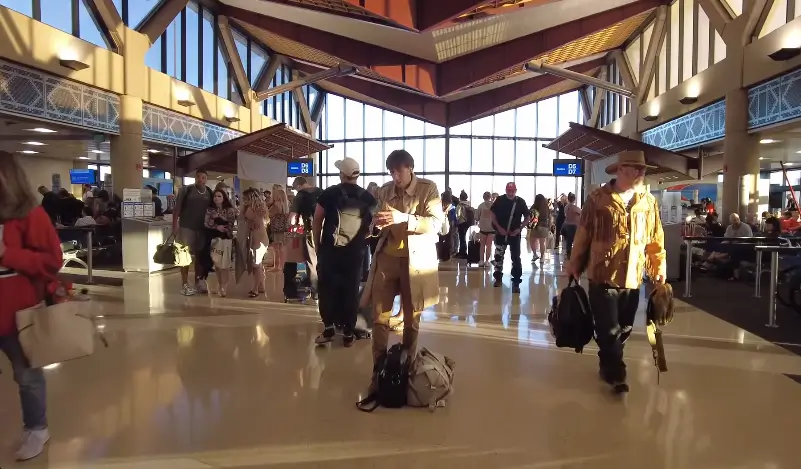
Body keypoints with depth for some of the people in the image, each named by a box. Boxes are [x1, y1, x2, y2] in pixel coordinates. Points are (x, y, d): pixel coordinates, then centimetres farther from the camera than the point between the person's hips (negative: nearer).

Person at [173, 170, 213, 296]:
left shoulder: (209, 193, 6)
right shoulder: (186, 190, -3)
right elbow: (177, 208, -3)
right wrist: (175, 225, -9)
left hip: (202, 228, 4)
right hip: (186, 227, -3)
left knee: (200, 255, 9)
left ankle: (198, 282, 20)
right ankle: (185, 284, 5)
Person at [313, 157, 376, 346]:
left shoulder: (329, 193, -4)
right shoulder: (368, 198, 0)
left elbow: (316, 221, -2)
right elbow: (371, 226, 5)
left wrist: (317, 244, 9)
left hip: (329, 249, -1)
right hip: (355, 252, 2)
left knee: (327, 288, 10)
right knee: (351, 290, 8)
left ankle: (329, 327, 5)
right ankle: (348, 333, 11)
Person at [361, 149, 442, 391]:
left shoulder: (429, 188, -4)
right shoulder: (385, 190, 9)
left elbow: (436, 223, -13)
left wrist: (403, 218, -27)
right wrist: (378, 222, -9)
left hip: (415, 259, -3)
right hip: (387, 257, 3)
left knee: (411, 318, 10)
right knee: (379, 317, -1)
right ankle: (379, 369, 10)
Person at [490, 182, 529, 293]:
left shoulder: (520, 202, -5)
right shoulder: (499, 200, -6)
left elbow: (527, 218, 2)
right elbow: (493, 215, 1)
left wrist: (519, 229, -10)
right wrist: (499, 228, -10)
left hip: (514, 234, -1)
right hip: (501, 233, 1)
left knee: (516, 258, -1)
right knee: (498, 256, 10)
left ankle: (516, 282, 5)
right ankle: (498, 278, 26)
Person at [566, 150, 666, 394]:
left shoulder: (649, 202, 6)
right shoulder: (598, 198, -6)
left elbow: (655, 239, 10)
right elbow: (583, 234, -1)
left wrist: (659, 268, 7)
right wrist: (574, 263, 3)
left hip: (633, 278, 4)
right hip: (603, 275, -4)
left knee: (624, 328, 14)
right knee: (608, 329, -2)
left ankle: (607, 365, 33)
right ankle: (616, 373, 10)